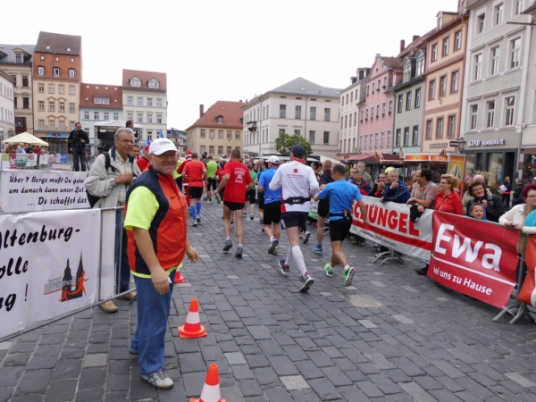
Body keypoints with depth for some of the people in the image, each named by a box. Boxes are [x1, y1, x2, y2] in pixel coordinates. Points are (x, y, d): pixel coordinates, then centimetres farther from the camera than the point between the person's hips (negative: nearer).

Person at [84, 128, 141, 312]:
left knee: (127, 253, 15)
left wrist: (133, 182, -2)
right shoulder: (103, 159, -7)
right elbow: (91, 185, -15)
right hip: (111, 213, -6)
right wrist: (116, 180, -18)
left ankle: (123, 288, 30)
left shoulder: (133, 163, 12)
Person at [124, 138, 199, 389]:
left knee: (155, 311, 25)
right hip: (153, 266, -9)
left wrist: (187, 246, 22)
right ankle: (151, 368, 23)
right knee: (155, 316, 5)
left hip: (170, 262, 10)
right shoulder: (145, 187, -22)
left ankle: (139, 345, 48)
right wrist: (155, 268, -30)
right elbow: (139, 229, -28)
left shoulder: (169, 181, 9)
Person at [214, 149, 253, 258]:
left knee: (226, 218, 19)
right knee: (239, 222, 1)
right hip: (240, 198, 2)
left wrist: (218, 189, -13)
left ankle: (228, 239, 3)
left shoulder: (229, 165, -3)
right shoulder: (245, 167, 10)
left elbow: (226, 177, -22)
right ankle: (240, 246, -10)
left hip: (229, 197, -2)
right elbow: (250, 184, 12)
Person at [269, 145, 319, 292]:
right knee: (295, 238, 24)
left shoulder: (283, 167, -3)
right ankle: (286, 264, 43)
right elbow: (315, 187, -16)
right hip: (304, 207, 3)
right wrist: (309, 193, 5)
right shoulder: (308, 169, -3)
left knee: (294, 242, -7)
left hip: (288, 207, -3)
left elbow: (272, 187, 1)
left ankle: (306, 275, -22)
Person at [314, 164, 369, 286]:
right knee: (337, 245, 22)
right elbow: (362, 204, -6)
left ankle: (347, 268, -31)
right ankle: (331, 267, 38)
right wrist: (365, 219, 4)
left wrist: (321, 190, 26)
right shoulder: (353, 187, 1)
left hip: (336, 219, -5)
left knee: (337, 248, -7)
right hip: (348, 219, 6)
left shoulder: (330, 186, -8)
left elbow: (316, 198, 4)